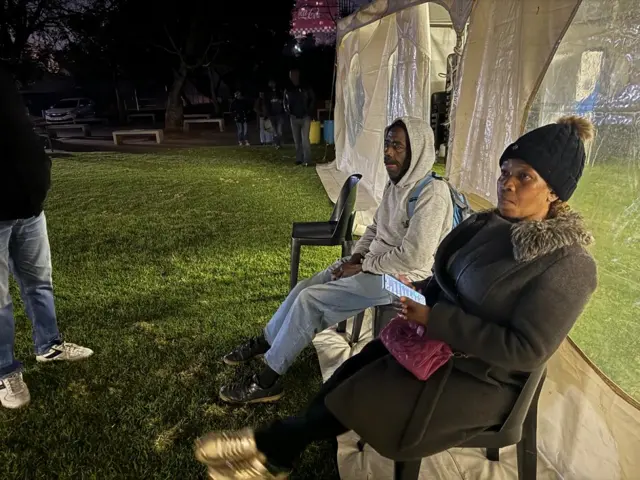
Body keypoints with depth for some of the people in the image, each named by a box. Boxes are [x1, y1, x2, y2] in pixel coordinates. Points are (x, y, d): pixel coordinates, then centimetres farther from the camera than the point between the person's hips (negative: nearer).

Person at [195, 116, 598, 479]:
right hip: (442, 340, 7)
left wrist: (436, 320, -24)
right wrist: (419, 297, -9)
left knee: (359, 398, -12)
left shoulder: (569, 266, -20)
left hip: (482, 380, -6)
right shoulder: (493, 224, 1)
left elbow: (525, 351, -24)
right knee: (353, 373, -9)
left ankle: (276, 446, 11)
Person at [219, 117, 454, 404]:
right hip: (372, 264, 9)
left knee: (311, 300, -16)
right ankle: (265, 343, 24)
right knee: (303, 288, 1)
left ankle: (266, 383, -3)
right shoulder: (397, 183, 8)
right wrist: (356, 257, 0)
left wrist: (363, 267, -17)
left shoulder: (432, 194, -21)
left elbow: (413, 257, -26)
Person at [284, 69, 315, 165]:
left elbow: (313, 100, 4)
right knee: (297, 140, 7)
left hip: (305, 117, -4)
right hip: (294, 118, 4)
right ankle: (299, 159, 14)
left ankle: (307, 160, -12)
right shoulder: (288, 90, 8)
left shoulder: (306, 88, -1)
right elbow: (285, 103, 19)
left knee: (305, 139, -14)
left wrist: (309, 112, -4)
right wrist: (288, 112, 4)